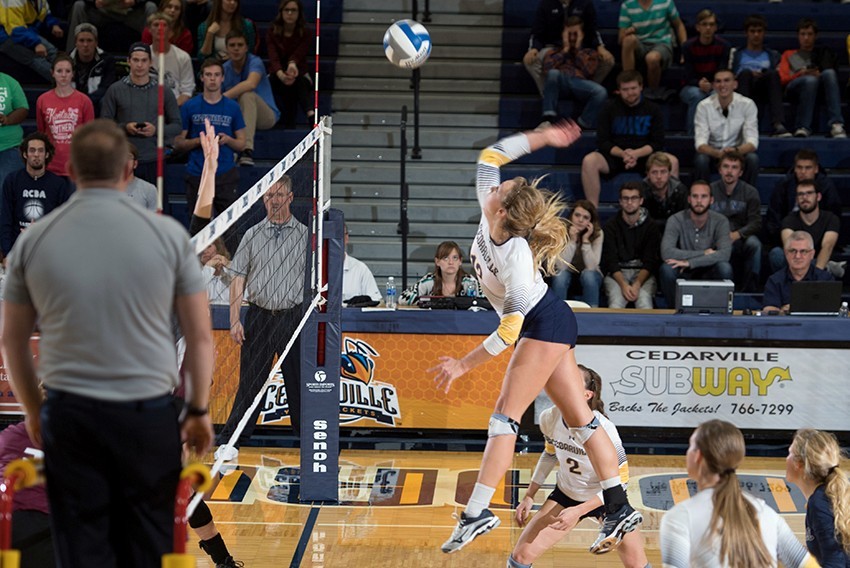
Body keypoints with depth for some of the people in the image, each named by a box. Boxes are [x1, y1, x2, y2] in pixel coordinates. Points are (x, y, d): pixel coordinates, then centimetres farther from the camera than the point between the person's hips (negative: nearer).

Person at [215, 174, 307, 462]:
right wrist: (235, 320, -3)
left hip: (294, 318, 0)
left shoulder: (305, 235, 5)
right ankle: (230, 441, 6)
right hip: (259, 317, 0)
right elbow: (238, 279, 5)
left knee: (300, 383, 2)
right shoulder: (252, 236, 6)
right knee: (250, 382, 1)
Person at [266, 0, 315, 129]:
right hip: (277, 75, 1)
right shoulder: (272, 33, -1)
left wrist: (293, 64, -45)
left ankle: (311, 114, -60)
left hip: (300, 74, -1)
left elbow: (298, 54, -19)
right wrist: (280, 74, -40)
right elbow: (273, 57, -18)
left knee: (300, 82, -36)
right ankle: (288, 125, -43)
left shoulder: (305, 33, -1)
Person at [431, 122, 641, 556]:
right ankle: (620, 509, 9)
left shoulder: (516, 254, -29)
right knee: (579, 419, 8)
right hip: (549, 328, 10)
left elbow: (511, 328, -29)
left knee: (504, 417, -14)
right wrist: (542, 138, 1)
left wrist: (464, 364, -26)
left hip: (546, 327, -10)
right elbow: (491, 157, 5)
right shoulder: (489, 219, -7)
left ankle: (477, 512, -19)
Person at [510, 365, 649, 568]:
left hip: (607, 499, -3)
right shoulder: (549, 418, -17)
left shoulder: (604, 430, -31)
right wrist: (529, 496, 4)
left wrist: (578, 511, -27)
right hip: (565, 495, 3)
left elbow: (619, 482, -22)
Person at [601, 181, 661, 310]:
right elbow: (610, 260, -3)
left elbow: (650, 261, -2)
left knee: (644, 302, -31)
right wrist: (623, 284, -20)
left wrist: (637, 284, -20)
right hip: (617, 273, 0)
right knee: (616, 303, -30)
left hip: (643, 273, 0)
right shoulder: (611, 226, 5)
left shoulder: (651, 226, 5)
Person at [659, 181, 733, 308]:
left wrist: (689, 262, -32)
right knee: (667, 268, -32)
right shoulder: (676, 220, -11)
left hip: (709, 274, 1)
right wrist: (704, 253, -23)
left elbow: (725, 254, -25)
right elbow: (666, 253, -26)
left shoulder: (720, 221, -9)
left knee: (724, 268, -31)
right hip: (683, 274, -1)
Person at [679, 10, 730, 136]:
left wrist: (712, 85, -31)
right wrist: (699, 83, -34)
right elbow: (689, 78, -11)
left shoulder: (723, 46, -5)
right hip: (691, 87, 0)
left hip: (715, 87, 0)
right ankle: (692, 134, -30)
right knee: (697, 95, -36)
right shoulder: (689, 46, -8)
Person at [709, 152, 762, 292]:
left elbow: (756, 223, -2)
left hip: (740, 238, 1)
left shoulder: (750, 192, 5)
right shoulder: (710, 190, 5)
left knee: (753, 243, -33)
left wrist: (736, 234, -21)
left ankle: (749, 289, -19)